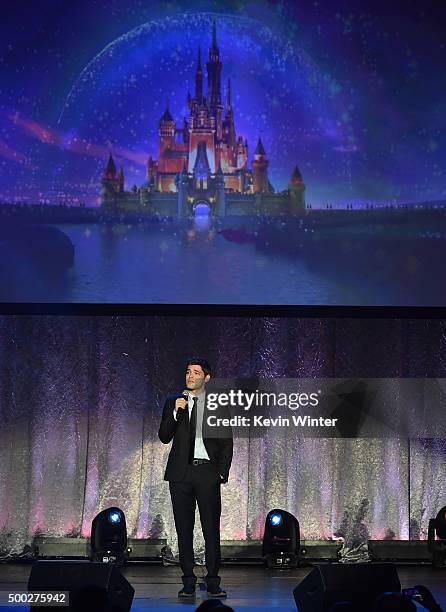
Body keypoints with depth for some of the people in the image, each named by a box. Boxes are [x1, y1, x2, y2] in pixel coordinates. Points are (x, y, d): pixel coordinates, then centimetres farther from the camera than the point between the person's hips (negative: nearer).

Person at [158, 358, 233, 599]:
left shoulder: (218, 404, 5)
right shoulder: (173, 402, 9)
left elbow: (226, 442, 6)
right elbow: (164, 437, 2)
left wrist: (222, 473, -2)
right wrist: (176, 412, -11)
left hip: (207, 471, -2)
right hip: (181, 472, 2)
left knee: (211, 528, -3)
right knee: (184, 529, 4)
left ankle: (213, 583, 4)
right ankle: (188, 583, 11)